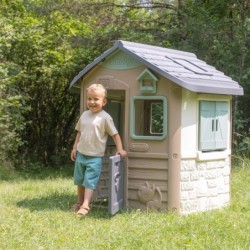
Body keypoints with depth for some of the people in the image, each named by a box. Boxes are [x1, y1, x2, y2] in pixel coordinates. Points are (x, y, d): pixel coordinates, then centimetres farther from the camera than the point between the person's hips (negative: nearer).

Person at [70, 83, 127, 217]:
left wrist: (120, 149, -16)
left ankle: (85, 206, -12)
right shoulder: (85, 115, 5)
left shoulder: (105, 117, -11)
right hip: (81, 154, 6)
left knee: (90, 182, -10)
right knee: (79, 181, 17)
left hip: (95, 157, -6)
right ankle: (79, 202, 31)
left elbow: (115, 134, -8)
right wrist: (74, 148, 13)